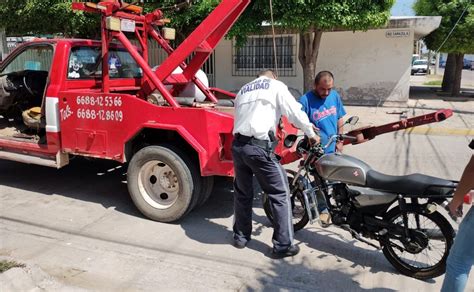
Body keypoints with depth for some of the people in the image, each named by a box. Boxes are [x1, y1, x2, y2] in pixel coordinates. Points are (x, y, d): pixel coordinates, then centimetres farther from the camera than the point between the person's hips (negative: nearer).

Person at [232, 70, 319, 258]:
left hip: (238, 145, 7)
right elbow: (295, 111, 1)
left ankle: (240, 237, 31)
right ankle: (283, 245, 6)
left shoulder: (243, 90, 26)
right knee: (280, 195, 4)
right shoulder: (276, 86, 8)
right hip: (259, 147, -6)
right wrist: (311, 134, 13)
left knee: (242, 193, 21)